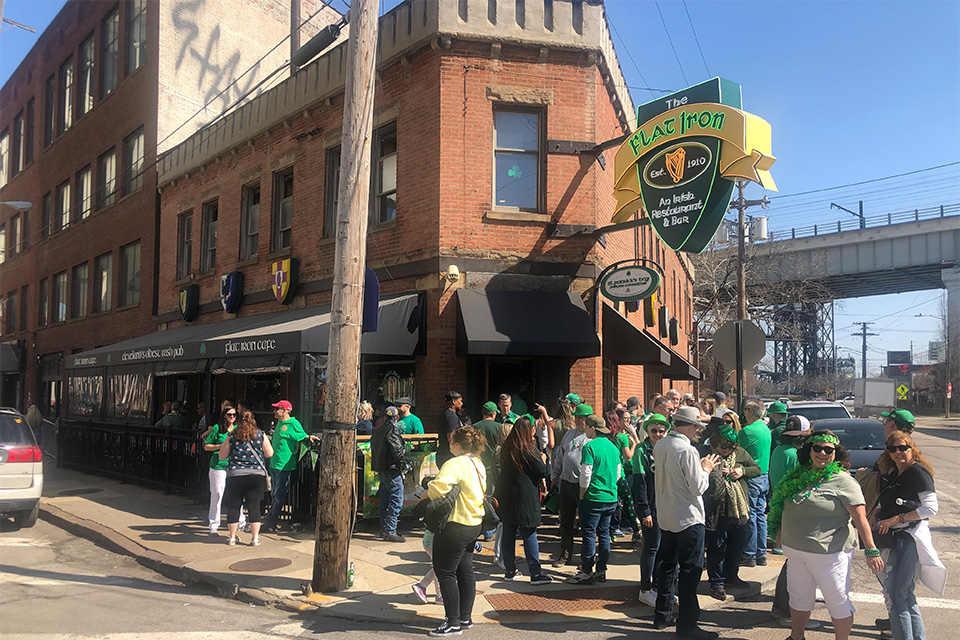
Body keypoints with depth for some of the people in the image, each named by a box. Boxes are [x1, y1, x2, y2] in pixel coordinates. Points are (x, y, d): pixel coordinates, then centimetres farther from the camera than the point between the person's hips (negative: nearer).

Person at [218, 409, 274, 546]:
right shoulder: (260, 435, 1)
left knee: (233, 506, 8)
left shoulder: (232, 437, 1)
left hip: (235, 475, 0)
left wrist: (225, 445, 24)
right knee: (254, 506, 4)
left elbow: (222, 456, 8)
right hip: (256, 475, 0)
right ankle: (255, 538, 5)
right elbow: (269, 454, 6)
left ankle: (232, 537, 14)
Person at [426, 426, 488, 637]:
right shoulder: (478, 464, 10)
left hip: (455, 526, -9)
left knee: (445, 572, 0)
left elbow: (438, 487, -34)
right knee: (465, 571, 17)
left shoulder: (454, 464, -19)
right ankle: (465, 617, 25)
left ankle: (453, 623, 3)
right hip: (474, 524, 9)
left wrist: (424, 497, -12)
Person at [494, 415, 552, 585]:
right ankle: (535, 574, 2)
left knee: (508, 534, 11)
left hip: (506, 498, 7)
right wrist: (543, 459, 7)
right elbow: (543, 472, -13)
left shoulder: (506, 448, 7)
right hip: (525, 499, -6)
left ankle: (509, 570, 19)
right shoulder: (529, 450, -14)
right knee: (529, 535, -2)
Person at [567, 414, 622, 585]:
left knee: (589, 534, -2)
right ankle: (602, 571, 17)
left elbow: (586, 475, -15)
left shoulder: (589, 447, -13)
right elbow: (618, 473, 15)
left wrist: (582, 495, -4)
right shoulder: (613, 447, 10)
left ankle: (587, 572, 1)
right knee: (604, 533, 12)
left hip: (594, 498, -7)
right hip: (611, 498, 7)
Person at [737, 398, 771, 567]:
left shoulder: (747, 431, -17)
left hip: (752, 478, -8)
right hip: (764, 477, 8)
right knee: (760, 515, 12)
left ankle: (749, 556, 5)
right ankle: (761, 554, 18)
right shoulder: (766, 429, 11)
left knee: (750, 516, -1)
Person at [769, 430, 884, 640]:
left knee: (838, 601, 4)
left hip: (829, 553, -7)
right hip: (796, 551, 7)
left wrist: (871, 551, -19)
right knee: (798, 597, 20)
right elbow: (785, 508, 19)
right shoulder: (798, 476, 6)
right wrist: (781, 533, 19)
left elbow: (860, 517, -16)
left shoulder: (842, 481, -12)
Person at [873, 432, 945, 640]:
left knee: (895, 594, -13)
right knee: (905, 595, 12)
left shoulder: (917, 472, -10)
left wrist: (896, 519, -16)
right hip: (893, 539, 9)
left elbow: (931, 507, -17)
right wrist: (875, 514, 5)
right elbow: (885, 503, 27)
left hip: (910, 538, -9)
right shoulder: (892, 475, 16)